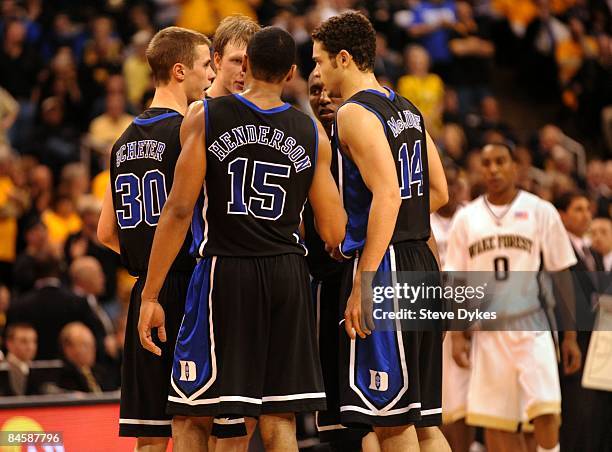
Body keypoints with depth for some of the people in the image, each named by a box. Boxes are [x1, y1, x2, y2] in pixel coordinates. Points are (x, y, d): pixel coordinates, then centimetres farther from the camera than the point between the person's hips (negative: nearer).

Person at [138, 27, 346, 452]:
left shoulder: (204, 117, -3)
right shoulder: (312, 133, 5)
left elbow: (179, 210, -9)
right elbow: (335, 234, 4)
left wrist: (150, 296, -6)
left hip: (224, 273, -3)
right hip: (288, 274, 3)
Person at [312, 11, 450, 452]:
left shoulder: (355, 113, -11)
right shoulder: (407, 110, 16)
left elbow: (387, 195, -21)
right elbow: (438, 192, 20)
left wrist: (362, 285, -22)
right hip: (422, 265, 9)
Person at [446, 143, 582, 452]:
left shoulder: (541, 211, 2)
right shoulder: (466, 218, 8)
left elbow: (562, 276, 3)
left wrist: (570, 337, 0)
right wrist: (457, 336, 0)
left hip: (532, 328, -2)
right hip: (487, 331, 2)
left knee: (545, 412, -18)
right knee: (494, 423, 1)